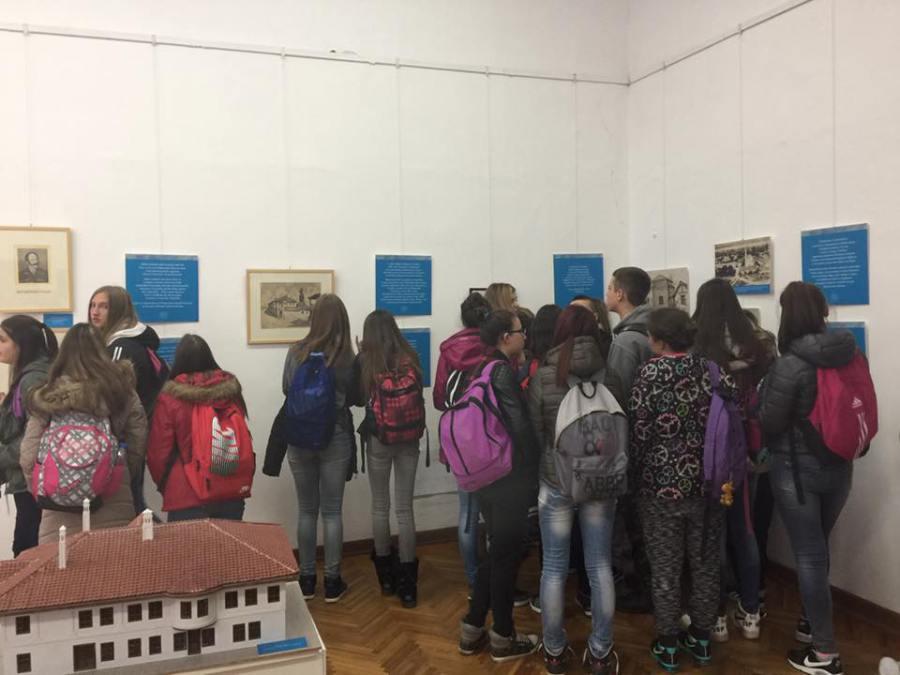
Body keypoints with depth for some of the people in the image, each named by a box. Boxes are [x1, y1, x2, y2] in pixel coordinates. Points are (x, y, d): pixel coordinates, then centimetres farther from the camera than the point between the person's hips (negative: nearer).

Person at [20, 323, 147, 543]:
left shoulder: (46, 398, -1)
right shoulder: (123, 393, 1)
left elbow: (28, 459, -1)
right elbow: (137, 451, 2)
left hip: (60, 517, 0)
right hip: (113, 514, 1)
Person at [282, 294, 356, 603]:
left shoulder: (297, 351, -6)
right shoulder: (347, 356, -10)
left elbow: (286, 389, 8)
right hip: (336, 439, -2)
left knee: (306, 510, 12)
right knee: (332, 511, 7)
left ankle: (306, 579, 22)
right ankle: (332, 581, 15)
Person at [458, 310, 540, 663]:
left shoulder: (486, 368, 10)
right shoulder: (503, 371, -17)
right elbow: (519, 425, -21)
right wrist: (533, 470, -9)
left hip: (488, 474, 9)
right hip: (509, 477, -9)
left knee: (497, 551, 18)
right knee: (507, 555, 5)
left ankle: (472, 629, 26)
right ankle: (503, 638, 19)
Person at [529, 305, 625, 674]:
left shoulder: (542, 377, -11)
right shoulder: (610, 376, -8)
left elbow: (534, 433, -4)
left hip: (556, 482, -1)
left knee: (554, 568, 10)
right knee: (600, 566, 12)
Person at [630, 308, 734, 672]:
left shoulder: (650, 373, -12)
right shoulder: (713, 370, -2)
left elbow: (638, 432, -11)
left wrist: (637, 476, 2)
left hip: (662, 486, -3)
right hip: (709, 484, 4)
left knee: (665, 568, 9)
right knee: (705, 563, 16)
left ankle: (667, 644, 21)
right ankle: (701, 638, 30)